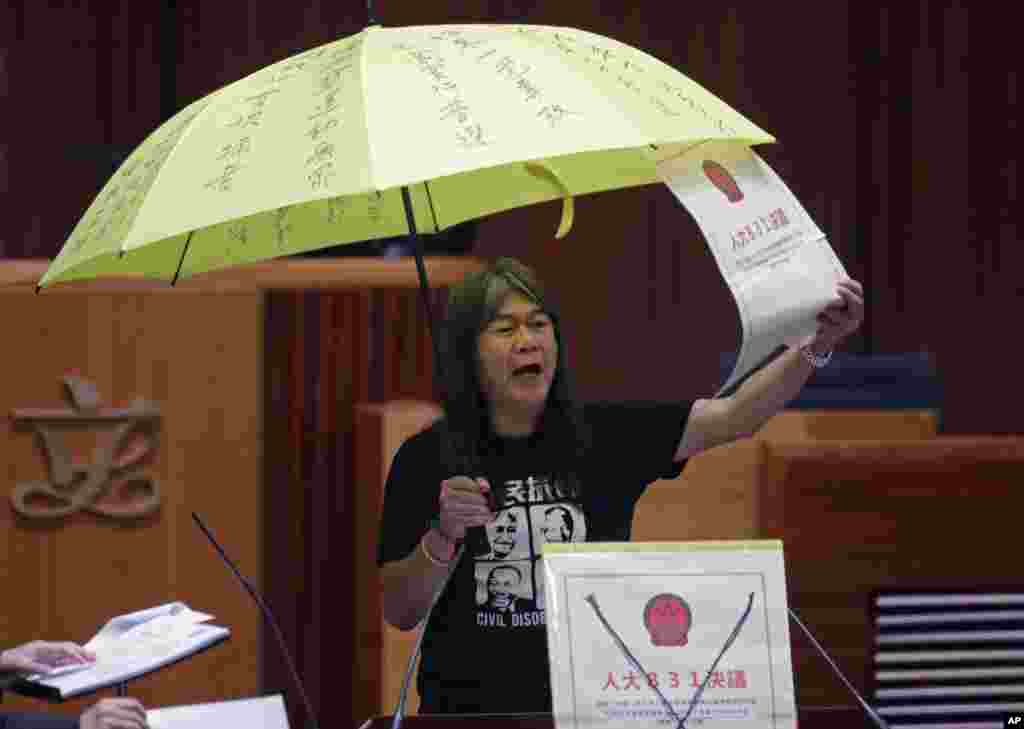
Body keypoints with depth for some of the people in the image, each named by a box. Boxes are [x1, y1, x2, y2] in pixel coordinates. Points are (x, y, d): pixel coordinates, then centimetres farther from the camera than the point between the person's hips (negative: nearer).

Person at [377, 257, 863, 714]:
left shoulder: (603, 435, 3)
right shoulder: (426, 460, -1)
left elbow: (736, 416, -7)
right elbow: (399, 613, -1)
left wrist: (819, 344, -21)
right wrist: (442, 538, -19)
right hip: (472, 710, -1)